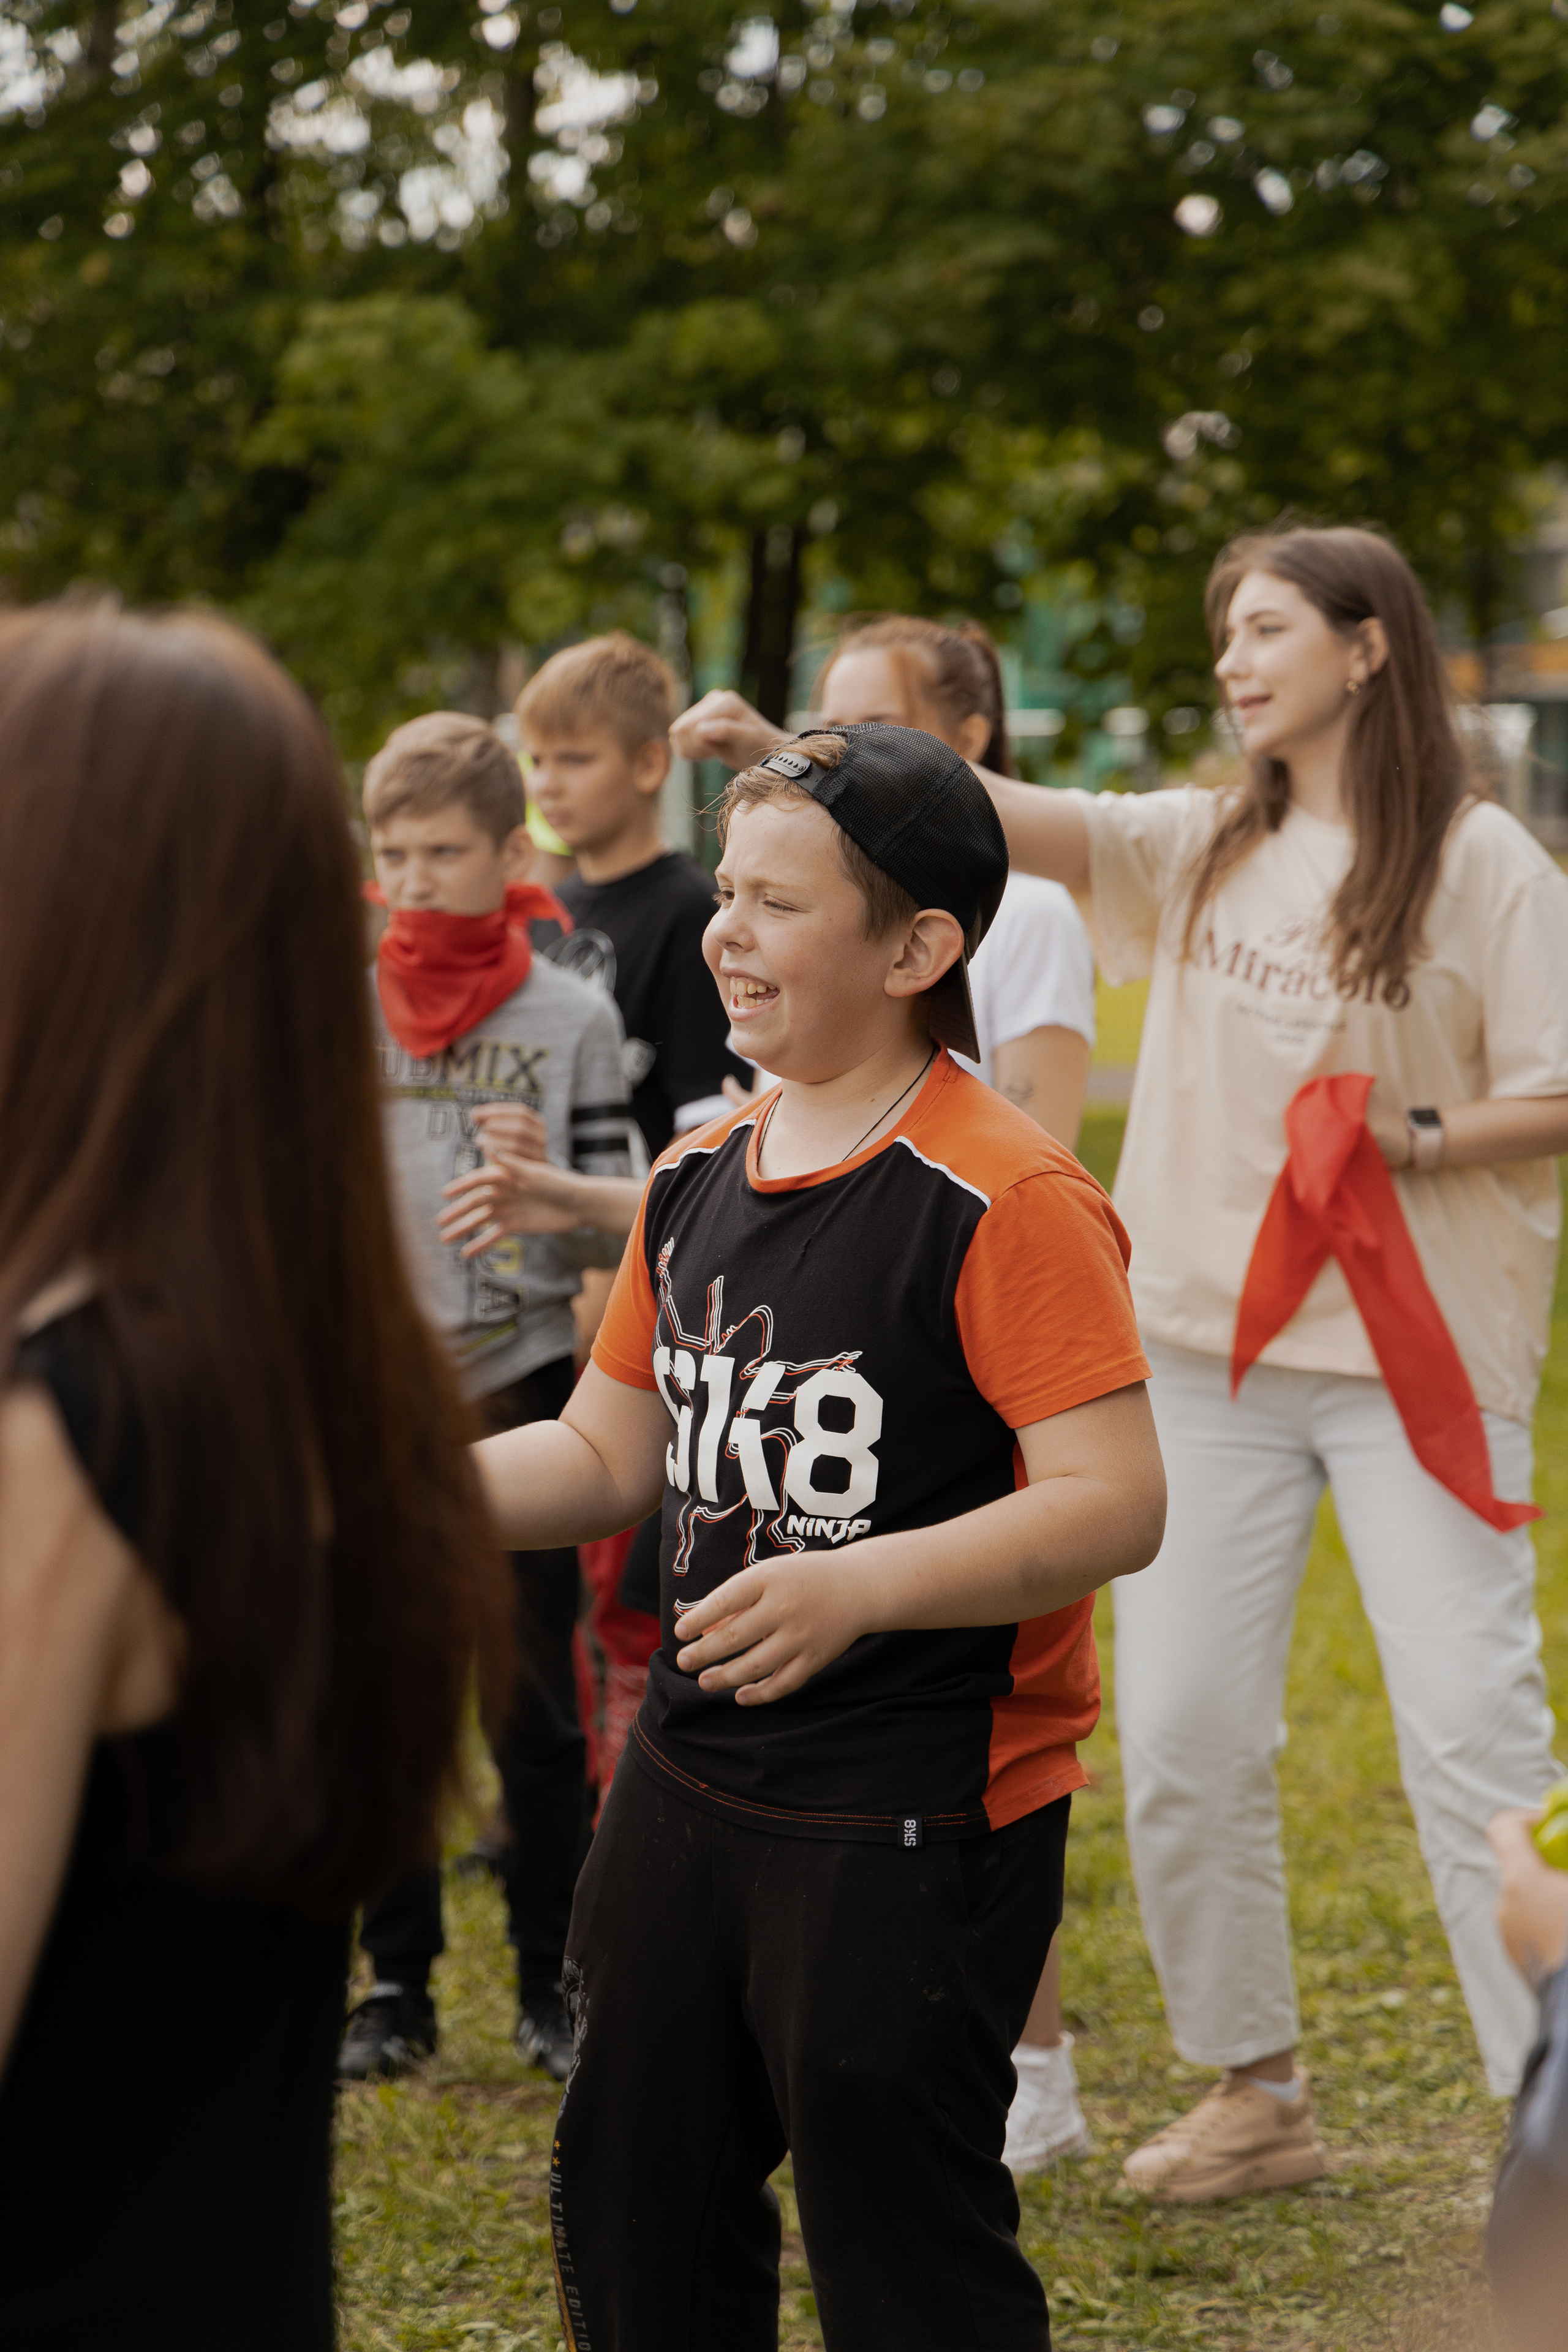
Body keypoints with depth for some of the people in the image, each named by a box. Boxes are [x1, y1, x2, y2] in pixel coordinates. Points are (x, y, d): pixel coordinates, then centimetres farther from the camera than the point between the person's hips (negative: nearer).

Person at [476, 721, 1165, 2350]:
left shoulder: (1009, 1198, -17)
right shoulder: (699, 1175, 8)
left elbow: (1113, 1505, -23)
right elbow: (611, 1451, 16)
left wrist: (858, 1586, -33)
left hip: (918, 1829, -8)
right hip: (690, 1778, 8)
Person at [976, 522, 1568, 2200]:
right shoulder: (1199, 849, 9)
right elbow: (991, 814, -1)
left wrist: (1420, 1142, -17)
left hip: (1416, 1352, -4)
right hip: (1211, 1340, 5)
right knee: (1180, 1732, 5)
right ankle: (1252, 2091, 21)